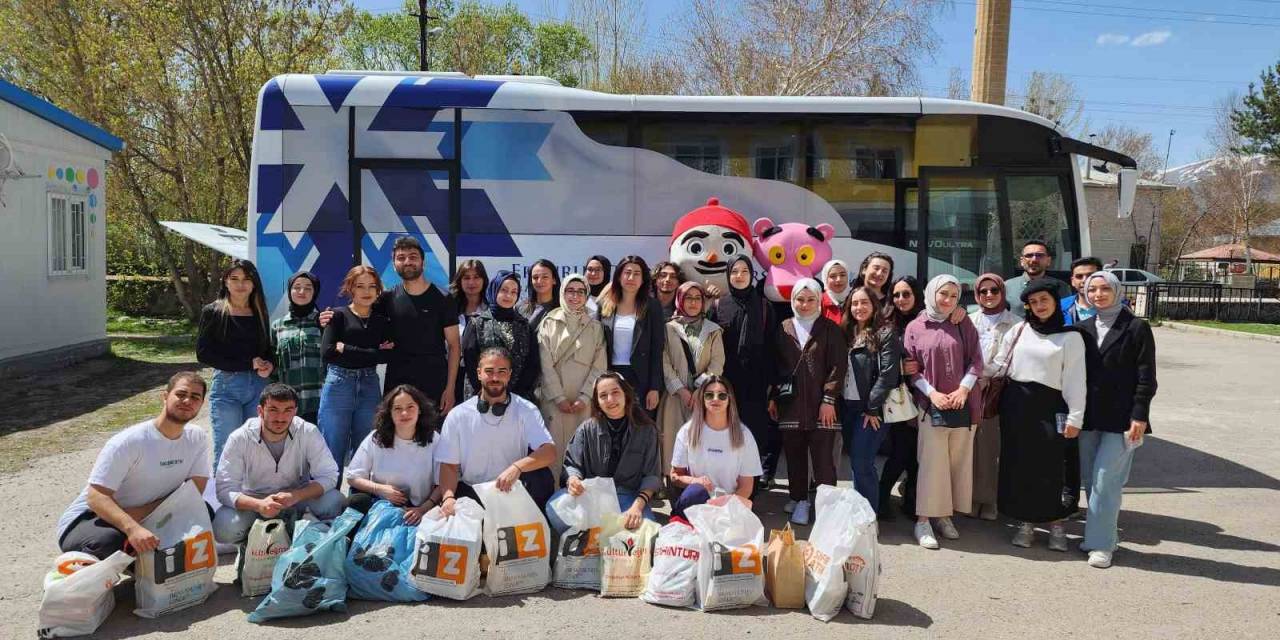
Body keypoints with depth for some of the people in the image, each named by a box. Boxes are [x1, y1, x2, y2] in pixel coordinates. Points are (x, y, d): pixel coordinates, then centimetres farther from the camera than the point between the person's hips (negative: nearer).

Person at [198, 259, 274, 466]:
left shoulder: (260, 313, 13)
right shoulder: (212, 312, 2)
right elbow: (203, 354, -5)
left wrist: (269, 366, -3)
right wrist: (248, 364, -10)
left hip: (259, 386, 3)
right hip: (226, 386, -3)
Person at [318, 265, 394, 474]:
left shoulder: (383, 320, 11)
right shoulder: (339, 315, 4)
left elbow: (388, 355, -4)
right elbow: (327, 351, -10)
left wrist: (346, 349, -7)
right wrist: (374, 353, -10)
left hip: (369, 387, 3)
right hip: (338, 385, -2)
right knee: (333, 451, 0)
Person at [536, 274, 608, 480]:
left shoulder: (595, 327, 8)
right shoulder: (550, 323, 6)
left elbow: (599, 367, 3)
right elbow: (545, 363, 0)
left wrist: (584, 398, -7)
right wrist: (559, 398, -7)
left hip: (584, 402, 1)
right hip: (553, 400, 0)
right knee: (555, 449, -2)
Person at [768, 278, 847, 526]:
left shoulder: (830, 329, 3)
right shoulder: (784, 329, 10)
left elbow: (838, 366, -2)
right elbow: (776, 366, 14)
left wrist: (829, 399, -9)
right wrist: (773, 397, 10)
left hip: (821, 405, -3)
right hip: (791, 404, 3)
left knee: (823, 457, -5)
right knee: (794, 455, 8)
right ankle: (799, 499, 21)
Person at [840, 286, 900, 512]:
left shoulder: (885, 334, -7)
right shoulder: (847, 333, 13)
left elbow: (888, 374, -13)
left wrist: (873, 408, -15)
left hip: (871, 410, -6)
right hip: (849, 407, 6)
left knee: (861, 463, -8)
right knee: (856, 463, 11)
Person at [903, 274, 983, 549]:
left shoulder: (964, 325, 7)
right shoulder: (915, 327, 2)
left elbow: (976, 360, 5)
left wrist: (963, 389, -9)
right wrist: (932, 393, -10)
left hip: (963, 404, 3)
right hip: (931, 405, -2)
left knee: (959, 461, 5)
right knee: (932, 462, -6)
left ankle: (945, 515, 15)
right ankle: (923, 521, -1)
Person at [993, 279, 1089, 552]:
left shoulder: (1070, 336, -2)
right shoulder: (1018, 330, 7)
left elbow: (1075, 380, -4)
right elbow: (998, 363, 10)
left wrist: (1075, 417, -8)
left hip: (1049, 406, -3)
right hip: (1016, 403, 3)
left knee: (1050, 466, -2)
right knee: (1019, 464, 7)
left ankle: (1055, 524, 13)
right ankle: (1026, 522, 18)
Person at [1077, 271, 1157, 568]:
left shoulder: (1136, 328, -3)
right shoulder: (1084, 328, 9)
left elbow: (1146, 376, -5)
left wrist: (1139, 416, -12)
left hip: (1121, 418, -5)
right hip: (1089, 417, 5)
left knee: (1105, 480, -7)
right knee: (1090, 479, 9)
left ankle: (1102, 544, 2)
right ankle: (1101, 534, 24)